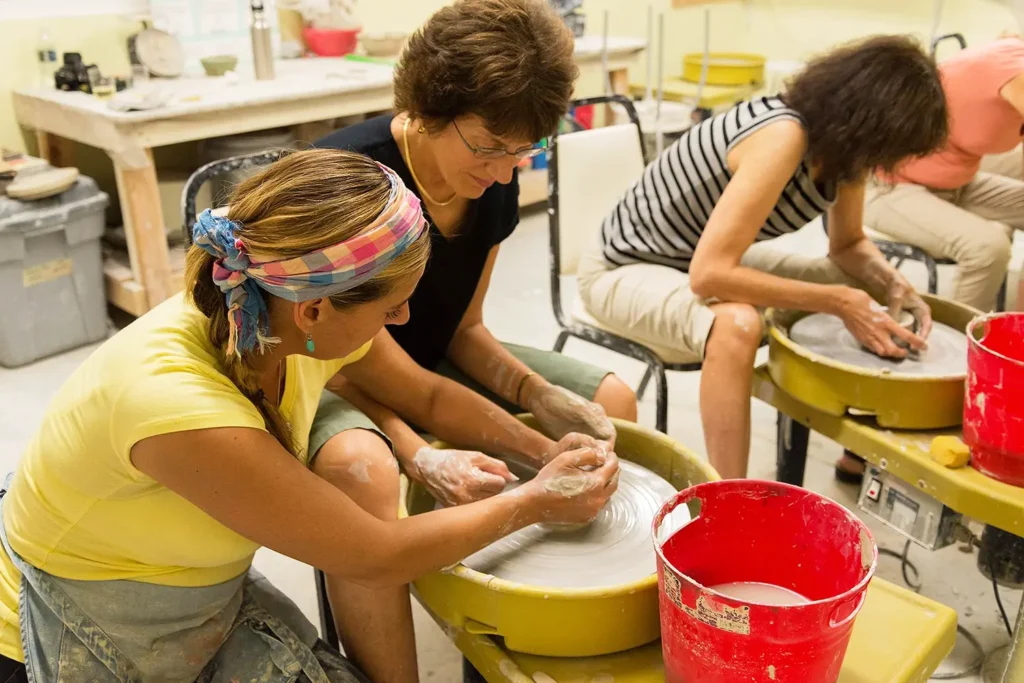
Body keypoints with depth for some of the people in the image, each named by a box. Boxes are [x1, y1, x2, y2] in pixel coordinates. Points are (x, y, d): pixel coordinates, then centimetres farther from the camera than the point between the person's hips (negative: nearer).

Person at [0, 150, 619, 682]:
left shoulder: (311, 326, -17)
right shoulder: (178, 404, -35)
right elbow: (379, 560, -24)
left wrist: (548, 457, 3)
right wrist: (535, 504, -13)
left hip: (217, 598, 5)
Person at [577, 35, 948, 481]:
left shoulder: (841, 139, -7)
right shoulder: (782, 138, -32)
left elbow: (848, 245, 8)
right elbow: (709, 274, -36)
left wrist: (893, 284, -13)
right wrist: (838, 302, -30)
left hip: (716, 260, 8)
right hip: (626, 270, -8)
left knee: (868, 292, 5)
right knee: (737, 323, -38)